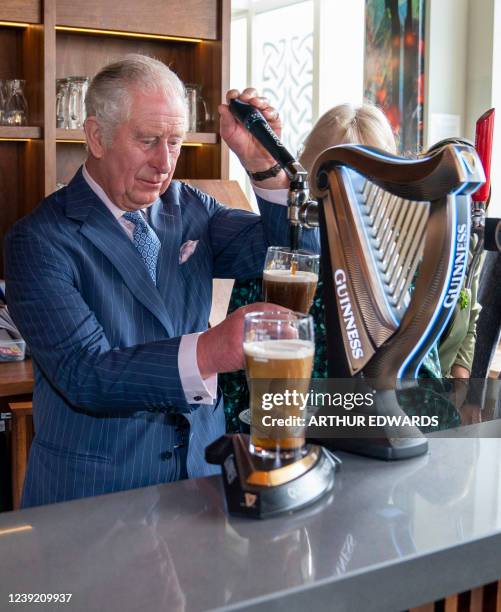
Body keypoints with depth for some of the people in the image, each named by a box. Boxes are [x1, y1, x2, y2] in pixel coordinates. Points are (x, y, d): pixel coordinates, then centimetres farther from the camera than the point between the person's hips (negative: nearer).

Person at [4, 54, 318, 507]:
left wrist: (264, 164, -14)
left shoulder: (188, 208, 6)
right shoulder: (39, 240, -10)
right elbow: (83, 373, -20)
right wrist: (207, 351, -35)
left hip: (201, 466, 3)